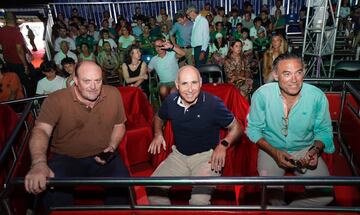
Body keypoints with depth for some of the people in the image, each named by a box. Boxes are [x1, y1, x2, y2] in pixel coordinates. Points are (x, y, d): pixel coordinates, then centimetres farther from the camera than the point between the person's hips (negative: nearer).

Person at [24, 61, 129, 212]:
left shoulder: (114, 94, -1)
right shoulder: (55, 100, -11)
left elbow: (119, 125, 12)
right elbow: (41, 130, -24)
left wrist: (112, 147, -6)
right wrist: (39, 163, -42)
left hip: (103, 156, 2)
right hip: (66, 158, -1)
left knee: (122, 186, -24)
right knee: (55, 197, -29)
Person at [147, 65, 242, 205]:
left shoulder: (213, 103, -15)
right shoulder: (170, 101, -3)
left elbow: (236, 127, -3)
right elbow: (159, 117, 21)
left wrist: (223, 144, -19)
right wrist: (158, 134, 2)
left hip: (206, 156, -4)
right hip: (178, 154, 5)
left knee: (199, 200, -27)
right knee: (153, 188, -11)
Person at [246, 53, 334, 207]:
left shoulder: (317, 96, -14)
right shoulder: (261, 95, -19)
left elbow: (324, 130, 2)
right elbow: (253, 129, -8)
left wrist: (316, 149, -19)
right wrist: (274, 152, -20)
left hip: (305, 149, 2)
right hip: (271, 149, -2)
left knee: (325, 194, -13)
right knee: (271, 193, -22)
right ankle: (280, 208, 14)